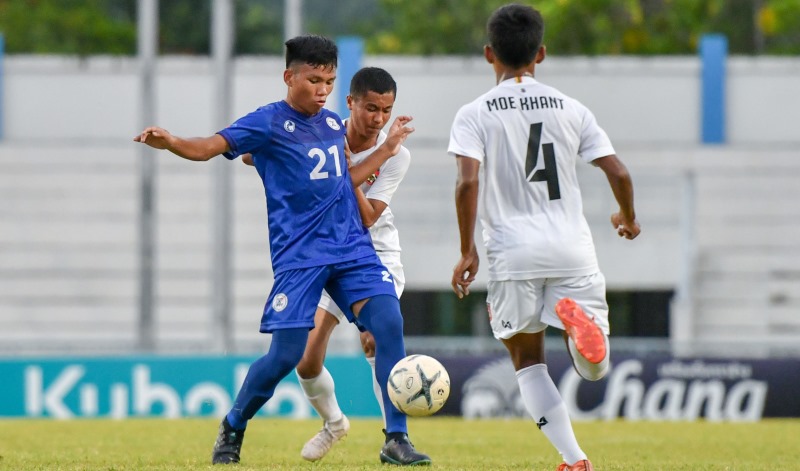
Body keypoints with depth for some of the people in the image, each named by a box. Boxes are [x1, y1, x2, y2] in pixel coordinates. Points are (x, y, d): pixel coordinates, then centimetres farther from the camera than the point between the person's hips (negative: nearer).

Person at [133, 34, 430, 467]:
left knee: (389, 322, -15)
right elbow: (211, 146, -17)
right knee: (286, 353, -8)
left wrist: (388, 147, 25)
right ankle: (233, 428, 20)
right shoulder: (269, 123, -5)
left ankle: (396, 440, -11)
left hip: (352, 248, 5)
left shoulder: (333, 124, 13)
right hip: (299, 256, -5)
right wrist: (169, 142, -36)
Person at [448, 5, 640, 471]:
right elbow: (618, 173, 3)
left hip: (513, 252, -1)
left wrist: (468, 251, -4)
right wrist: (629, 218, 23)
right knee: (595, 367, 9)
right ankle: (579, 319, -28)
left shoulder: (475, 114, 1)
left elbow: (468, 181, -12)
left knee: (528, 360, 14)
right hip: (572, 249, 1)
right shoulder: (571, 109, 7)